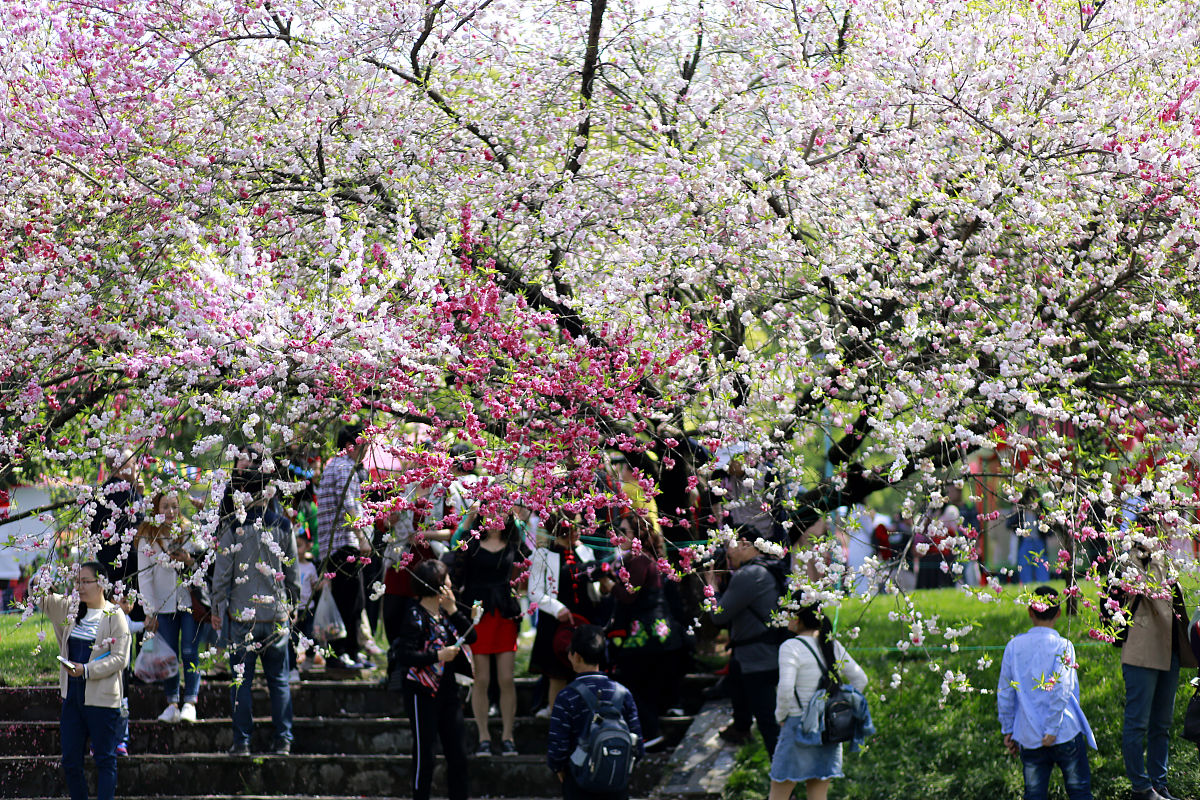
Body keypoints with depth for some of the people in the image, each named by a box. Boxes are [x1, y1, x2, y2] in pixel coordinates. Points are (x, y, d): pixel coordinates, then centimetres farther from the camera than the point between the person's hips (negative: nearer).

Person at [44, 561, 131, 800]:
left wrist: (86, 670, -21)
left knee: (104, 760, 0)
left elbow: (120, 658, -12)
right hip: (72, 696, 6)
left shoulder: (115, 616, -6)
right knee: (70, 761, 7)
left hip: (102, 698, -6)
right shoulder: (70, 609, 11)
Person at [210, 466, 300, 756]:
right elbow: (293, 572, 6)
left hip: (241, 615, -2)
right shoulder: (283, 526, 0)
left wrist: (217, 608, 7)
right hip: (276, 613, 2)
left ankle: (242, 741, 3)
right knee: (278, 679, 10)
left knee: (241, 680, 4)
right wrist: (291, 603, 19)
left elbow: (222, 573, -4)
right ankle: (283, 739, 8)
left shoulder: (233, 528, -7)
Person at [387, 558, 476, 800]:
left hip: (447, 688, 7)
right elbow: (405, 656, -21)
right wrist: (438, 656, -21)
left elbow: (471, 636, 1)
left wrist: (453, 609, -8)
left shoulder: (445, 612, 10)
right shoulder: (415, 616, -12)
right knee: (424, 754, -1)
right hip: (422, 692, -7)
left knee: (458, 753, 7)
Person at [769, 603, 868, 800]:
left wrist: (780, 716, -5)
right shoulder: (832, 646, 8)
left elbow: (785, 690, -22)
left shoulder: (790, 647, -12)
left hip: (800, 725, -6)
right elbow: (860, 679, 13)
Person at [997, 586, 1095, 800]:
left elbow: (1005, 694, 6)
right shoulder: (1062, 646, -7)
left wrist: (1008, 730, 15)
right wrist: (1052, 730, -13)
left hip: (1029, 739, 3)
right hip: (1066, 734, -3)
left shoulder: (1013, 646, 3)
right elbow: (1060, 691, -16)